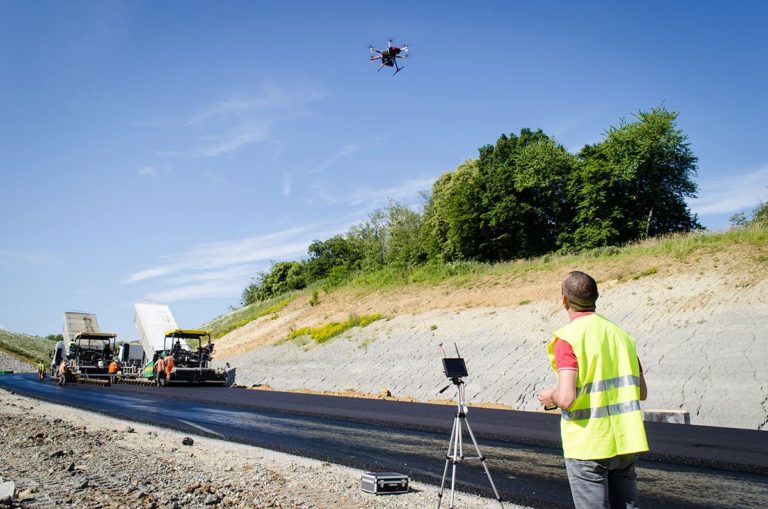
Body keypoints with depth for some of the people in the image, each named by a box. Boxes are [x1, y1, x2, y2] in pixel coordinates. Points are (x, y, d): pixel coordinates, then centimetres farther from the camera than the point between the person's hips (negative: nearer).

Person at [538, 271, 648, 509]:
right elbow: (641, 392, 11)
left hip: (588, 446, -6)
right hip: (625, 443, 6)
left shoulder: (567, 338, -13)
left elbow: (566, 398, -22)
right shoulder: (620, 333, 7)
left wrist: (550, 397, -1)